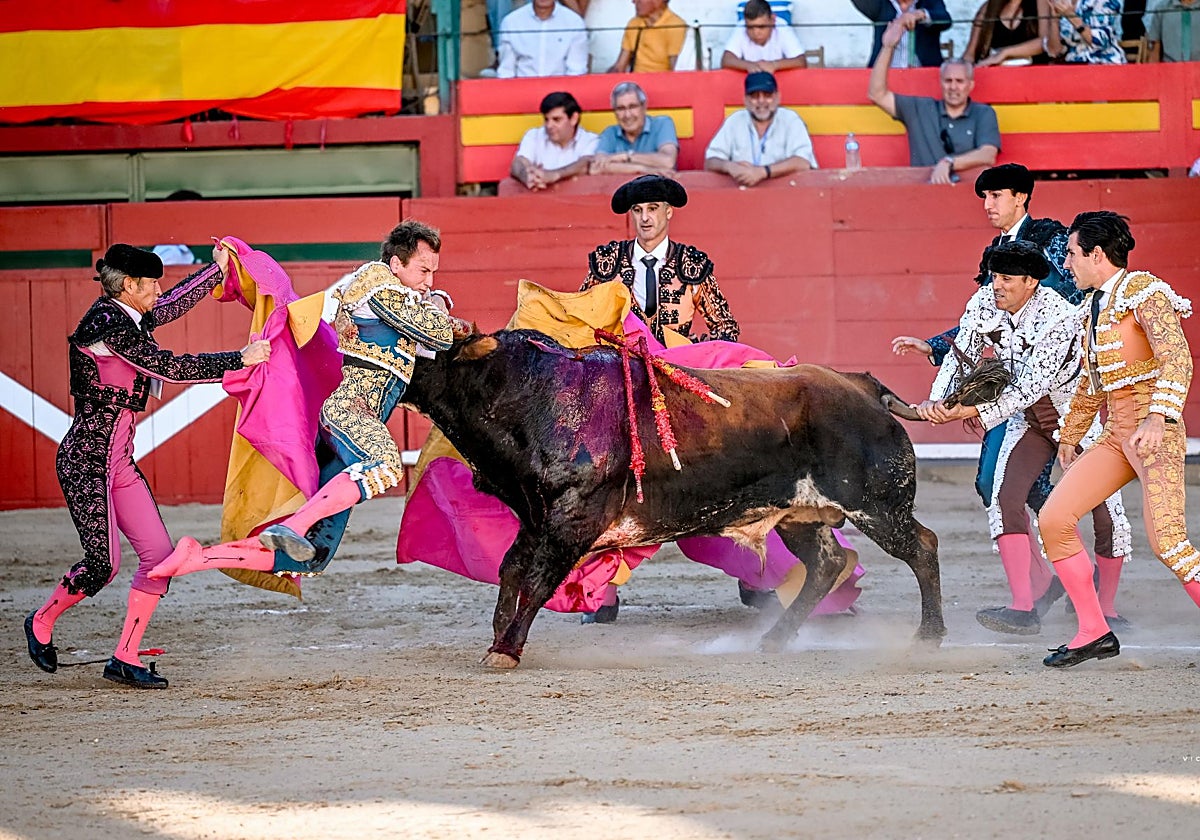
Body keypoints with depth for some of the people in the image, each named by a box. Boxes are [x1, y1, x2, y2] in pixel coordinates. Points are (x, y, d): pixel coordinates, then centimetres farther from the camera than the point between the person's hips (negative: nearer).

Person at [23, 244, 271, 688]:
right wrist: (240, 359, -15)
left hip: (119, 460, 10)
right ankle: (42, 623, 17)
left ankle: (125, 658, 4)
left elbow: (174, 305, 30)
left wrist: (217, 269, 36)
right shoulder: (109, 325, -17)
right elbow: (171, 367, -20)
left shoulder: (122, 318, 11)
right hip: (86, 460, -10)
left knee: (158, 552, 0)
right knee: (103, 563, -10)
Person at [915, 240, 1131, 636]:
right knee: (1004, 497, -13)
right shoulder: (984, 303, -12)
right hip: (1026, 417, 5)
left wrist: (974, 411, -39)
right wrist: (937, 401, -28)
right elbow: (961, 357, -9)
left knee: (1105, 507, -8)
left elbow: (1032, 386, -33)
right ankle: (1022, 609, -16)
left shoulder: (1058, 316, -29)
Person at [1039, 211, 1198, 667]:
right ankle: (1095, 632, 8)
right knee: (1053, 518, 1)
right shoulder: (1095, 305, 17)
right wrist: (1070, 435, 35)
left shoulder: (1144, 291, -9)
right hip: (1115, 434, 9)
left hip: (1154, 431, -9)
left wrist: (1157, 417, -33)